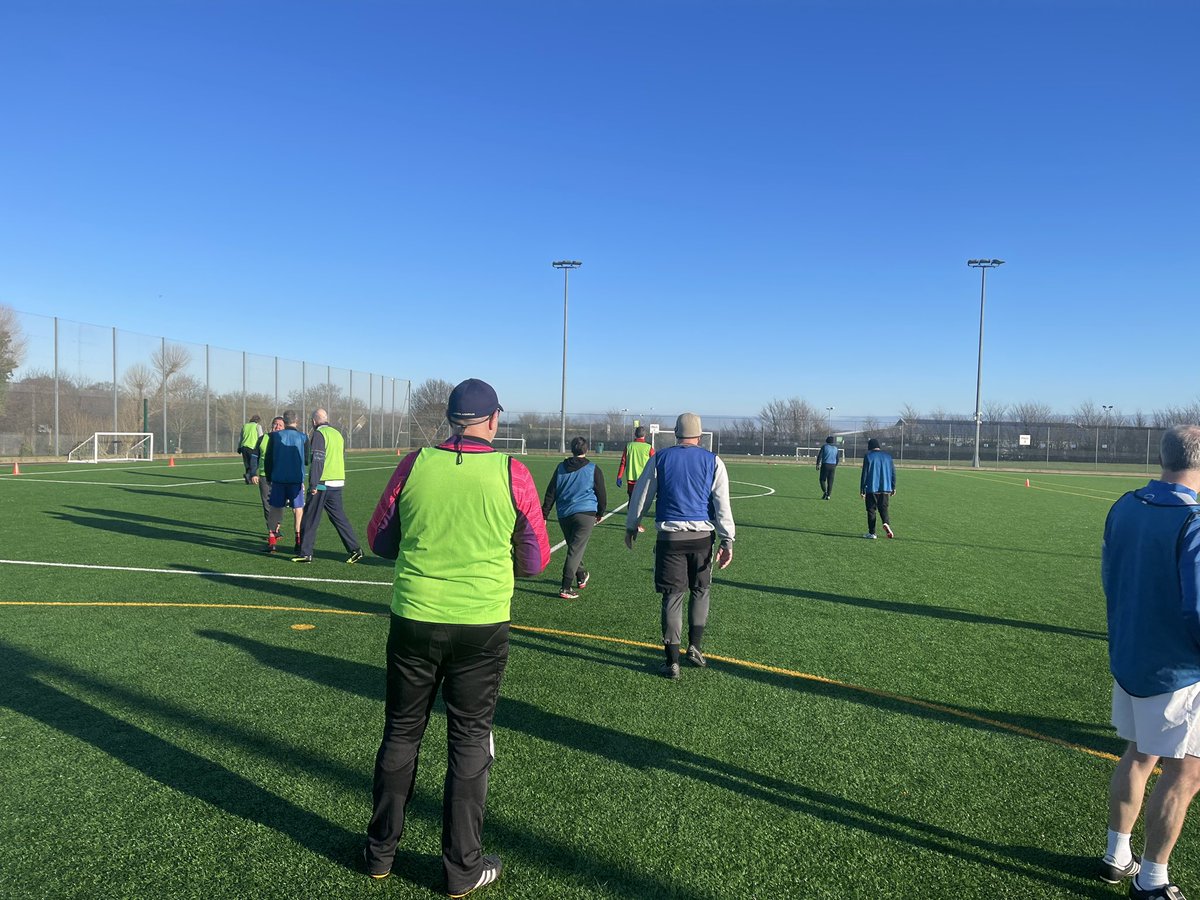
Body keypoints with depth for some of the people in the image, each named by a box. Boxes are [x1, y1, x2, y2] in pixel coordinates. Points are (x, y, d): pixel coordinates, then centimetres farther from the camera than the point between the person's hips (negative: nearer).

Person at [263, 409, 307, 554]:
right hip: (296, 479, -1)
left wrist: (269, 478, 14)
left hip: (278, 478, 1)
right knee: (298, 510, 5)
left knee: (275, 508, 10)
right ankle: (299, 542, 3)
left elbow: (268, 459, 4)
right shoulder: (302, 437, -1)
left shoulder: (274, 436, 2)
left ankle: (271, 540, 8)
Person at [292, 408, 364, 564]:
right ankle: (355, 549, 4)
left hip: (322, 483, -7)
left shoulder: (319, 434, -8)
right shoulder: (337, 434, 16)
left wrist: (313, 484, -16)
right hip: (337, 483, 7)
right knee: (339, 517, 10)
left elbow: (317, 460, -15)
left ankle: (305, 553, 8)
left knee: (310, 519, 3)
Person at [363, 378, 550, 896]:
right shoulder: (512, 473, -9)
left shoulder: (414, 464, -5)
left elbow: (378, 538, 6)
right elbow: (536, 560, -2)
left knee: (400, 734, 19)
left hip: (414, 621, 2)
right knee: (469, 744, 13)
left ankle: (380, 851, 35)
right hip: (482, 628, -1)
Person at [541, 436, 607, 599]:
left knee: (573, 547, 21)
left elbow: (550, 493, 7)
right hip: (585, 513, -4)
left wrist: (544, 514, 10)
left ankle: (581, 577, 38)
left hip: (564, 515, 4)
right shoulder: (593, 469, -1)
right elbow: (601, 494, 4)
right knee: (575, 550, -5)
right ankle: (566, 589, -10)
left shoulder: (561, 468, 7)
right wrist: (600, 513, 19)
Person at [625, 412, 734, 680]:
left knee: (672, 597, 4)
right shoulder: (713, 461, 3)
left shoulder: (660, 458, 4)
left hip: (670, 537, 0)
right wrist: (727, 540, -3)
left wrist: (631, 527, 20)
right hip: (702, 536, 1)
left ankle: (672, 662, 7)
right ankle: (694, 647, 16)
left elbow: (641, 495, 8)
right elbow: (722, 502, -3)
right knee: (700, 591, 20)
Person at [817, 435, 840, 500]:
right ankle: (828, 495, 2)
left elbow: (819, 456, -8)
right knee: (830, 481, 6)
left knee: (822, 479, 6)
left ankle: (825, 491, -12)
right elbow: (837, 459, 12)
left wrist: (818, 464, -2)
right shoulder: (835, 448, 8)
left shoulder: (824, 446, -3)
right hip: (833, 465, 3)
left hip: (825, 465, -3)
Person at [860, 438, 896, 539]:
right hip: (885, 488, 4)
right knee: (883, 508, 11)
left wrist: (862, 489, 0)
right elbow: (893, 472, 11)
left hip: (872, 489, -4)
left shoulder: (868, 456, -3)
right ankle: (886, 523, -18)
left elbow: (864, 474, -4)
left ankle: (872, 533, 3)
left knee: (871, 510, 3)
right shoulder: (888, 456, 10)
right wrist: (893, 487, 16)